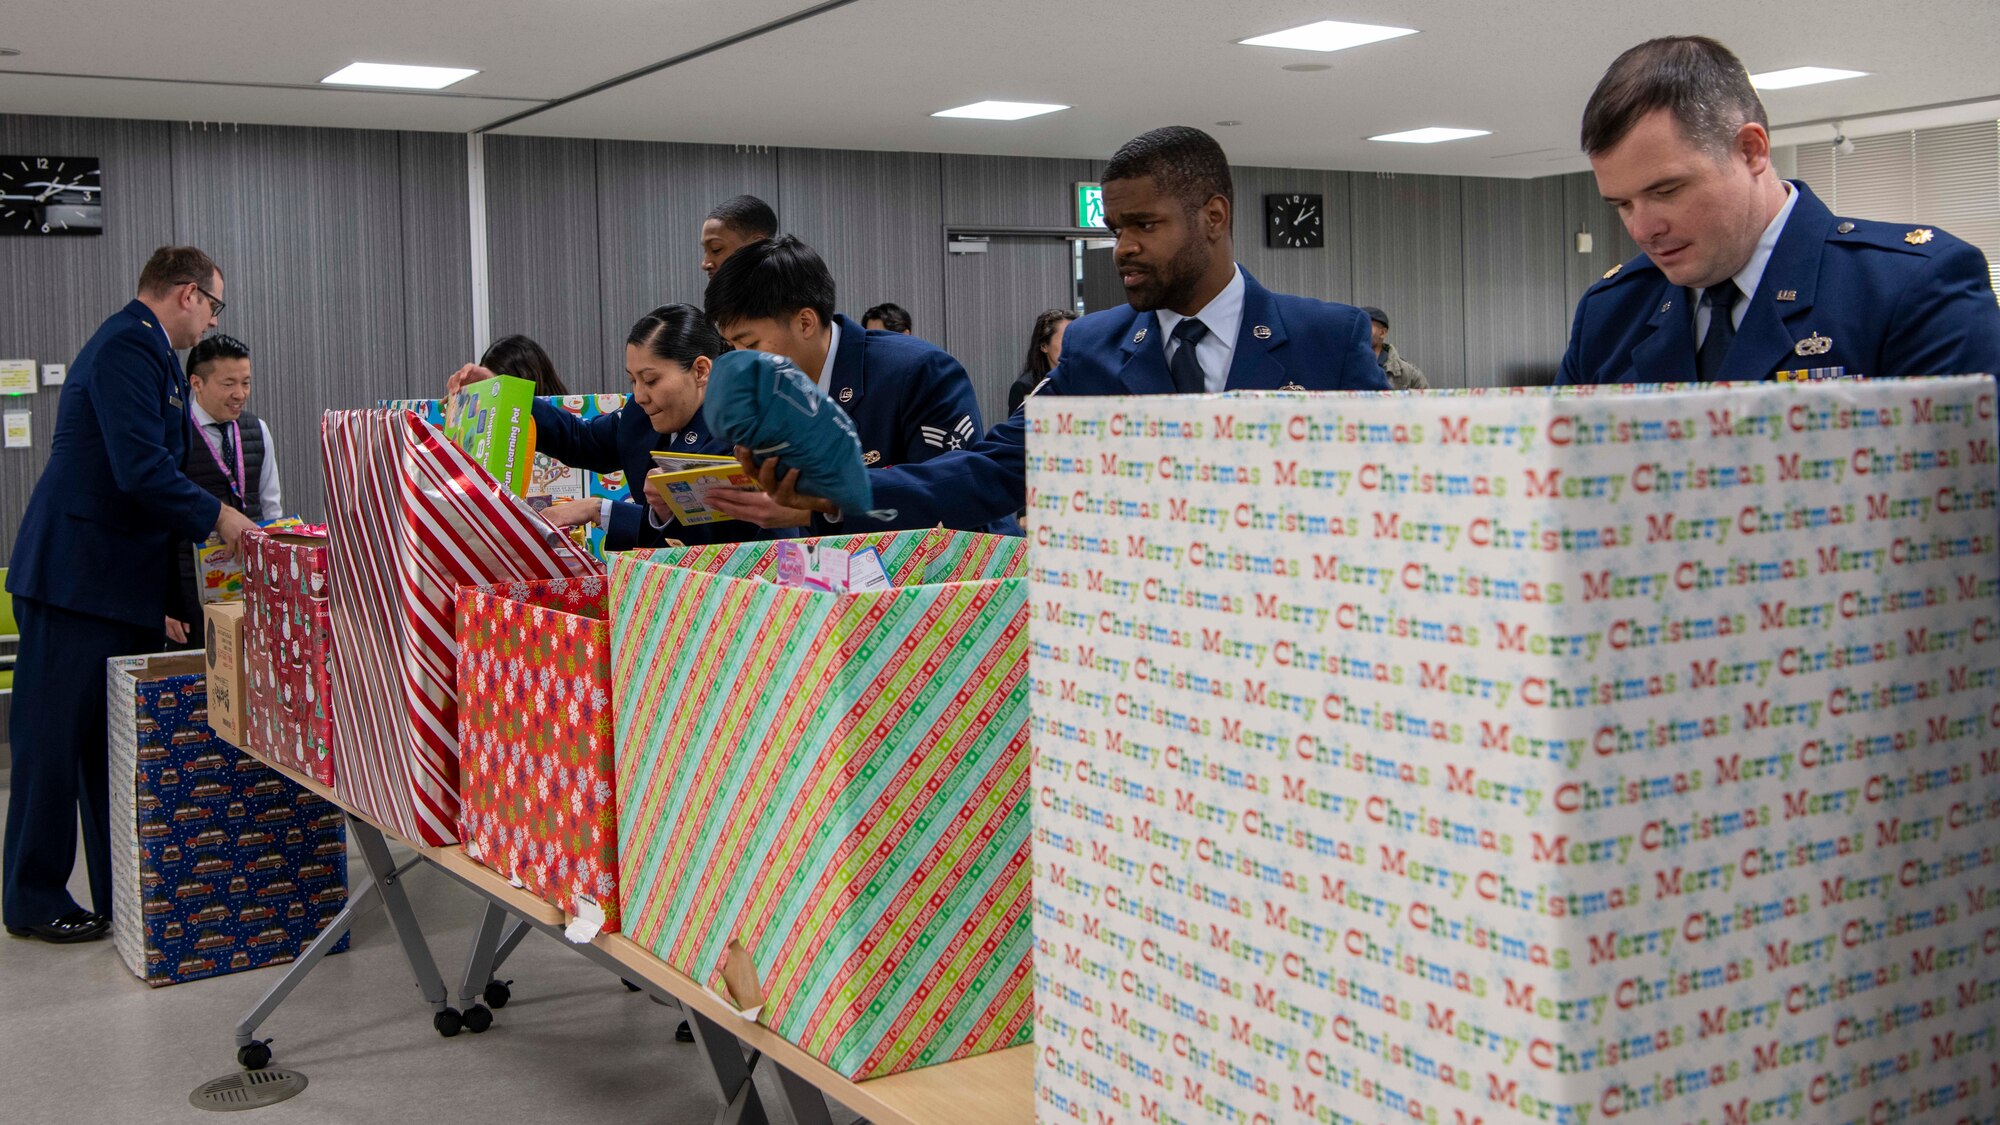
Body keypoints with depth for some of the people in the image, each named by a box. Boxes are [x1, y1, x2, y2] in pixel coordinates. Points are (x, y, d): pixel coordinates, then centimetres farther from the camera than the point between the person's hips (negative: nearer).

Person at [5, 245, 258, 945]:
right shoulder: (128, 348, -15)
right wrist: (213, 516, -12)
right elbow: (141, 468, -24)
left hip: (117, 579, 10)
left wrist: (210, 519, 15)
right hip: (78, 576, -10)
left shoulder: (141, 348, 18)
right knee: (57, 737, 0)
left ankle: (123, 894, 20)